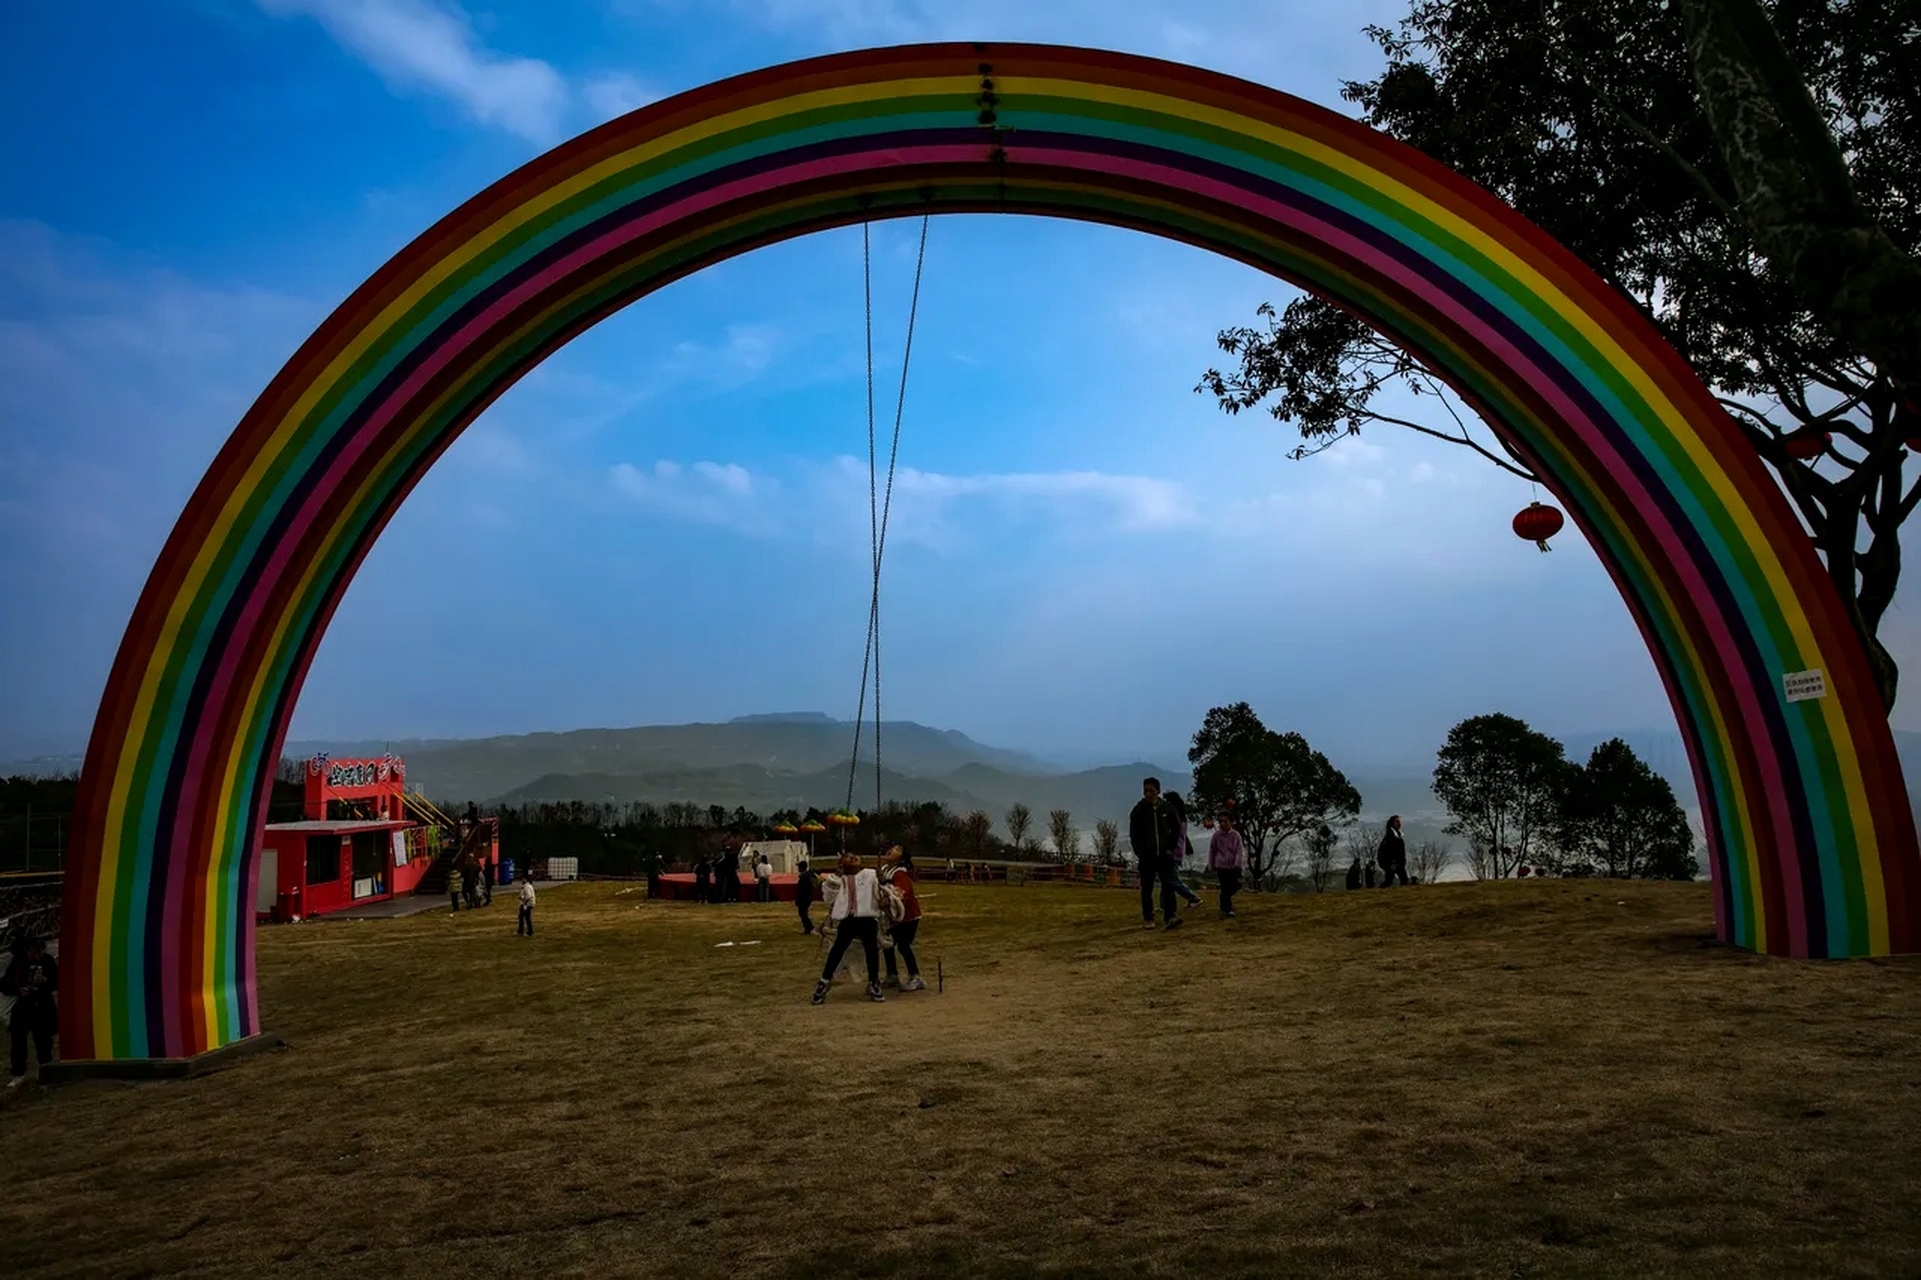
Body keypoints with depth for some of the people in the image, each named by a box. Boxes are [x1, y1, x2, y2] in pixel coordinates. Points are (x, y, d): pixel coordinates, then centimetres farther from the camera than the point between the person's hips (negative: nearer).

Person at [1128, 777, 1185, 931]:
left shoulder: (1167, 808, 3)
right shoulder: (1138, 810, 0)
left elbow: (1176, 829, 11)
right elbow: (1133, 834, 1)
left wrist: (1171, 848, 3)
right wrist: (1140, 853, -7)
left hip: (1165, 854, 0)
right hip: (1147, 856, 0)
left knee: (1168, 885, -9)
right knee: (1147, 889, 5)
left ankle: (1170, 917, -12)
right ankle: (1148, 918, 13)